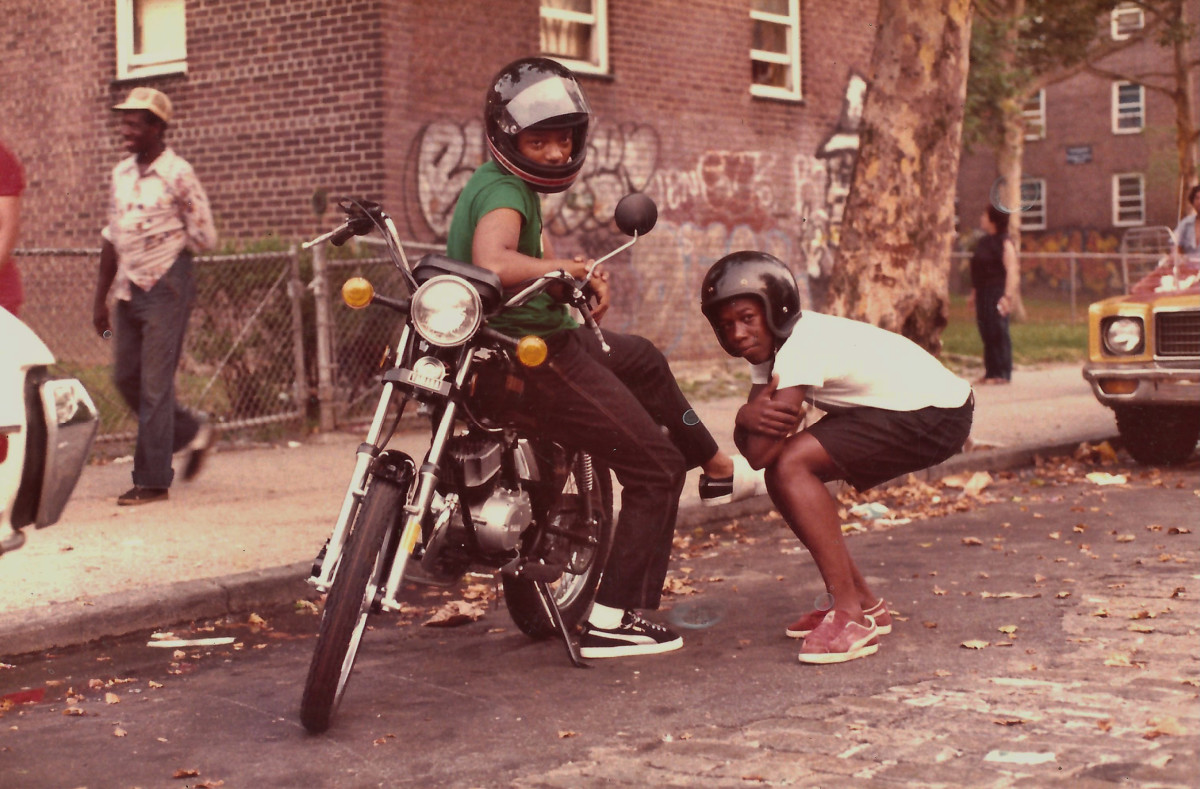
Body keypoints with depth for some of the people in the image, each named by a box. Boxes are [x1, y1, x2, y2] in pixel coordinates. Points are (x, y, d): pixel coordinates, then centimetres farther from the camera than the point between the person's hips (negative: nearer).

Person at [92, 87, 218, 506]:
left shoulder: (177, 173, -9)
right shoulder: (121, 173, 11)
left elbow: (206, 237, -7)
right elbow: (112, 237, 15)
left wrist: (163, 242, 2)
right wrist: (101, 298, 14)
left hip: (166, 287, -7)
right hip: (129, 289, 7)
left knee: (155, 384, -5)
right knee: (126, 378, 10)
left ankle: (152, 480, 3)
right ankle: (192, 430, 29)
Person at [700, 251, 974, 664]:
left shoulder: (802, 346, -25)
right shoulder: (770, 343, 3)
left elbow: (758, 453, -26)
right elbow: (749, 441, -5)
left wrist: (749, 416, -6)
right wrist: (749, 416, -27)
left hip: (937, 413, -10)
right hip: (892, 408, 10)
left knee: (789, 465, -21)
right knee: (785, 474, 3)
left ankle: (851, 616, -17)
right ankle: (864, 602, 13)